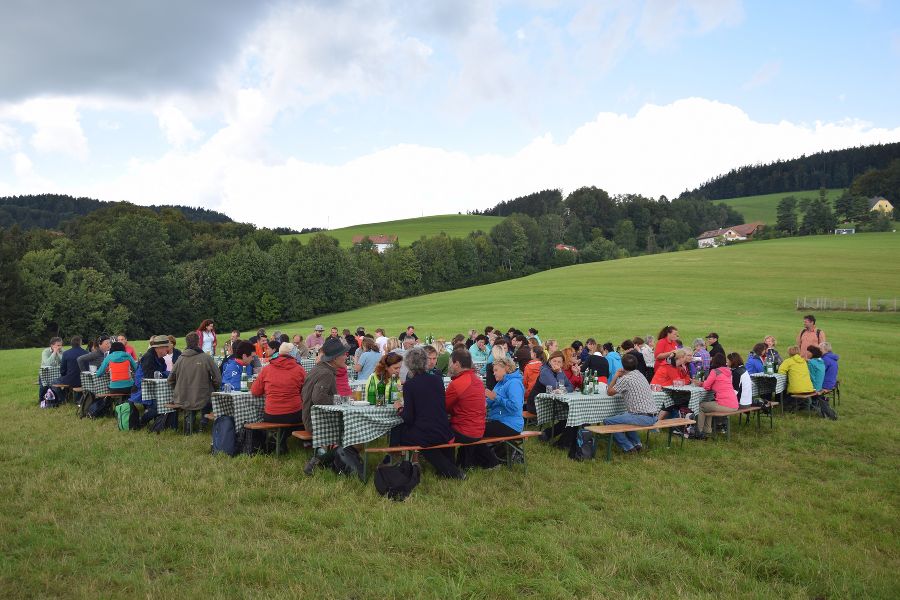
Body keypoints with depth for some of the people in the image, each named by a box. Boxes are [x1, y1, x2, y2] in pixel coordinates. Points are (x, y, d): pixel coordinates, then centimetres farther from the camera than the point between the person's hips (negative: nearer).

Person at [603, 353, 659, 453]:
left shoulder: (626, 378, -12)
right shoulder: (639, 374, 13)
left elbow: (610, 392, 0)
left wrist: (616, 376, 9)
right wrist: (620, 377, 17)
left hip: (642, 418, -9)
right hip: (652, 417, 9)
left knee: (607, 422, -6)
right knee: (623, 416, 34)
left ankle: (628, 447, 0)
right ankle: (637, 443, 24)